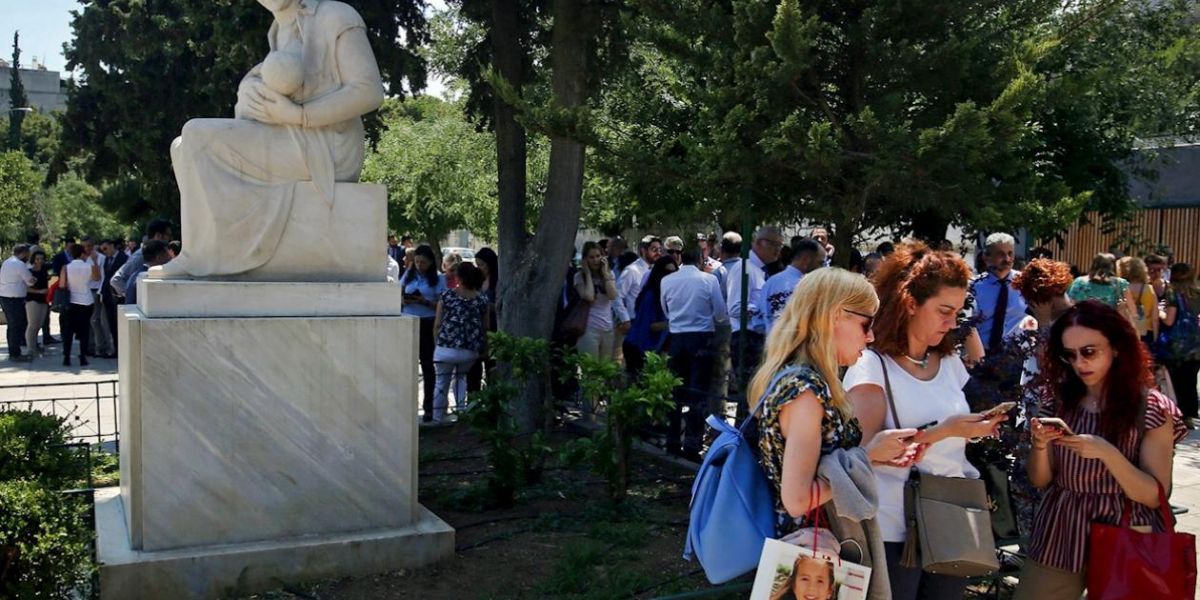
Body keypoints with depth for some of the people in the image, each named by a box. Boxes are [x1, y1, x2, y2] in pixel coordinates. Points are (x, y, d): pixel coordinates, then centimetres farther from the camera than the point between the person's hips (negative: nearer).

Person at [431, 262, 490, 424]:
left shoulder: (447, 295, -2)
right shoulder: (482, 299, 2)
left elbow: (437, 324, 1)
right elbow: (485, 327, 7)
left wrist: (437, 343, 14)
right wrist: (482, 348, 19)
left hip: (446, 348, -2)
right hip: (470, 350, 2)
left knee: (442, 383, 12)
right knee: (461, 377, 27)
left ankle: (438, 418, 15)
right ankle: (461, 412, 17)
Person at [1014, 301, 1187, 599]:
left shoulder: (1151, 408, -9)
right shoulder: (1059, 399, 1)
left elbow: (1155, 495, -11)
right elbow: (1040, 480, 4)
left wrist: (1106, 453, -25)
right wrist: (1040, 444, -16)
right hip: (1058, 536, 3)